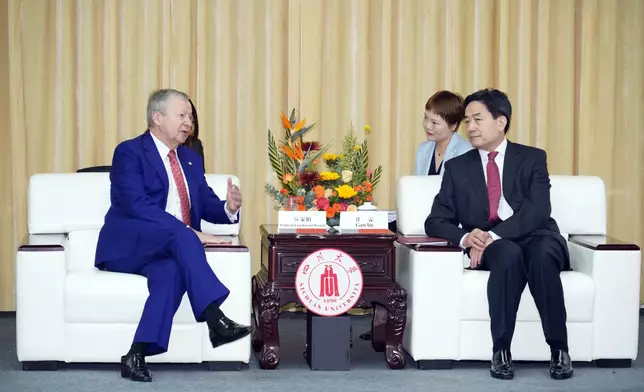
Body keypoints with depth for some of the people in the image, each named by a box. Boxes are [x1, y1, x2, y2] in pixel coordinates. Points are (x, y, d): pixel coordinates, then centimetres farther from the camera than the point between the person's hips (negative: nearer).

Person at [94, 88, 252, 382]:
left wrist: (229, 208, -11)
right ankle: (215, 320, -42)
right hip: (126, 247, -5)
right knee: (180, 234, -35)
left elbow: (206, 204, 14)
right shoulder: (129, 152, -6)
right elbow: (137, 206, -19)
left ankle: (137, 355, -35)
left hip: (167, 249, 5)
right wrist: (190, 233, -26)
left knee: (173, 271, -33)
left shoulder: (190, 159, 18)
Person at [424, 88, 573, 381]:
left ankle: (559, 349, -28)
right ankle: (501, 350, -32)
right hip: (490, 248, 0)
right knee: (509, 254, -36)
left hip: (535, 238, 0)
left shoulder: (533, 158, 5)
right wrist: (465, 238, -17)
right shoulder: (457, 167, 11)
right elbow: (435, 222, 5)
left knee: (542, 254, -36)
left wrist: (494, 235, -23)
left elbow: (537, 211, -10)